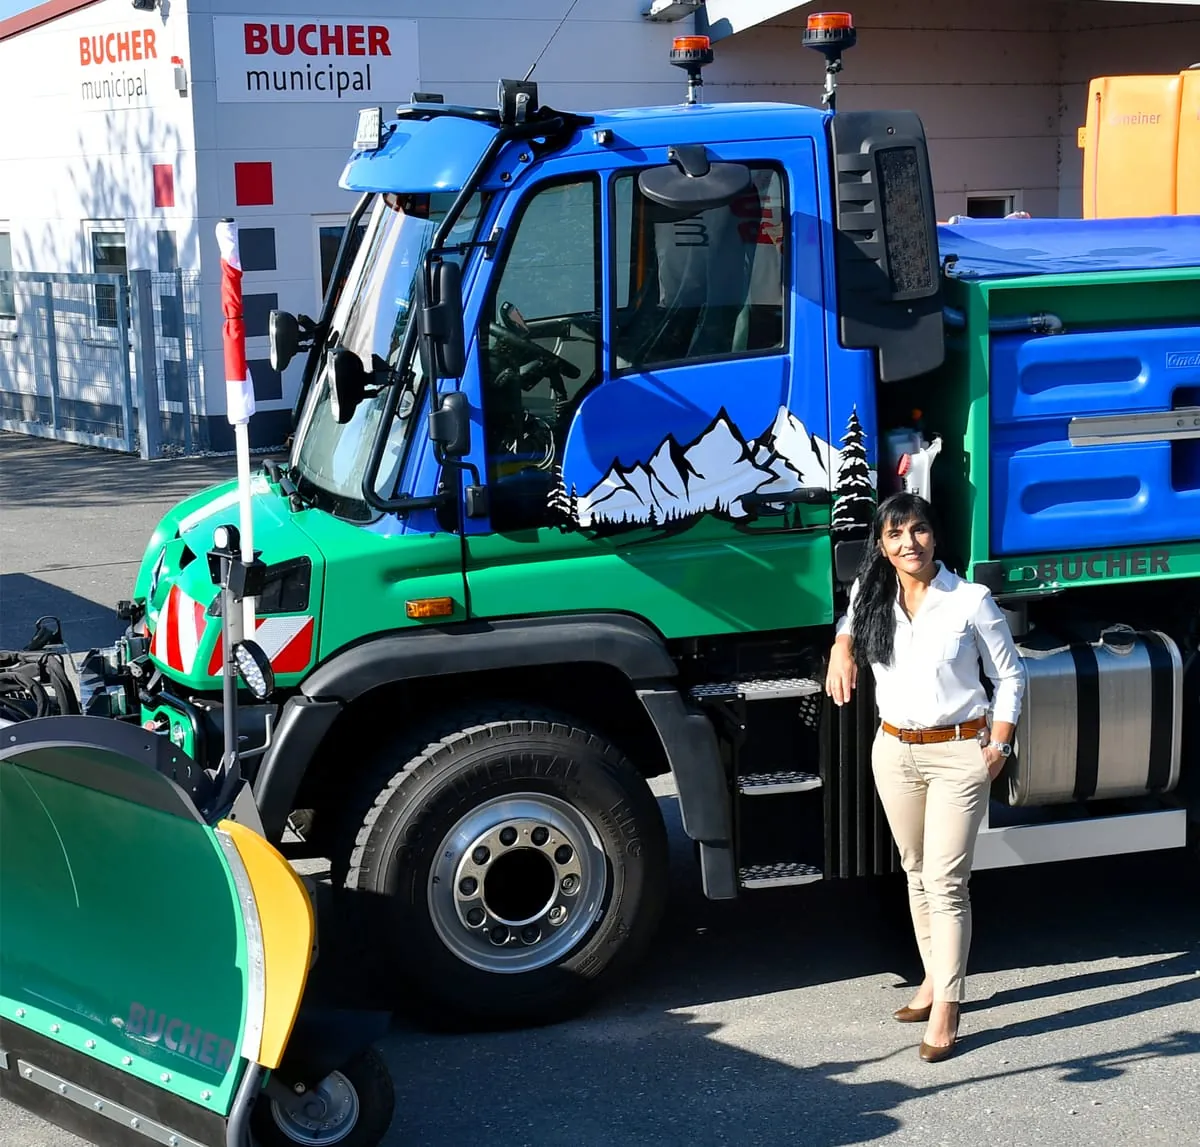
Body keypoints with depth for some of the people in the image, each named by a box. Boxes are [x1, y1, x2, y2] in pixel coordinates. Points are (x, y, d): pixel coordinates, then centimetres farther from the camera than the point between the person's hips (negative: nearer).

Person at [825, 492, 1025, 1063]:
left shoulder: (971, 600, -11)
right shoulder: (873, 597, 1)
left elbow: (1009, 677, -3)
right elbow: (852, 619, 26)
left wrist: (998, 746, -9)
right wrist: (842, 648, 5)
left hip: (958, 753, -5)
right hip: (894, 752, 5)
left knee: (945, 882, -7)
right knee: (916, 871, 16)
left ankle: (944, 1011, -5)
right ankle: (934, 978, 30)